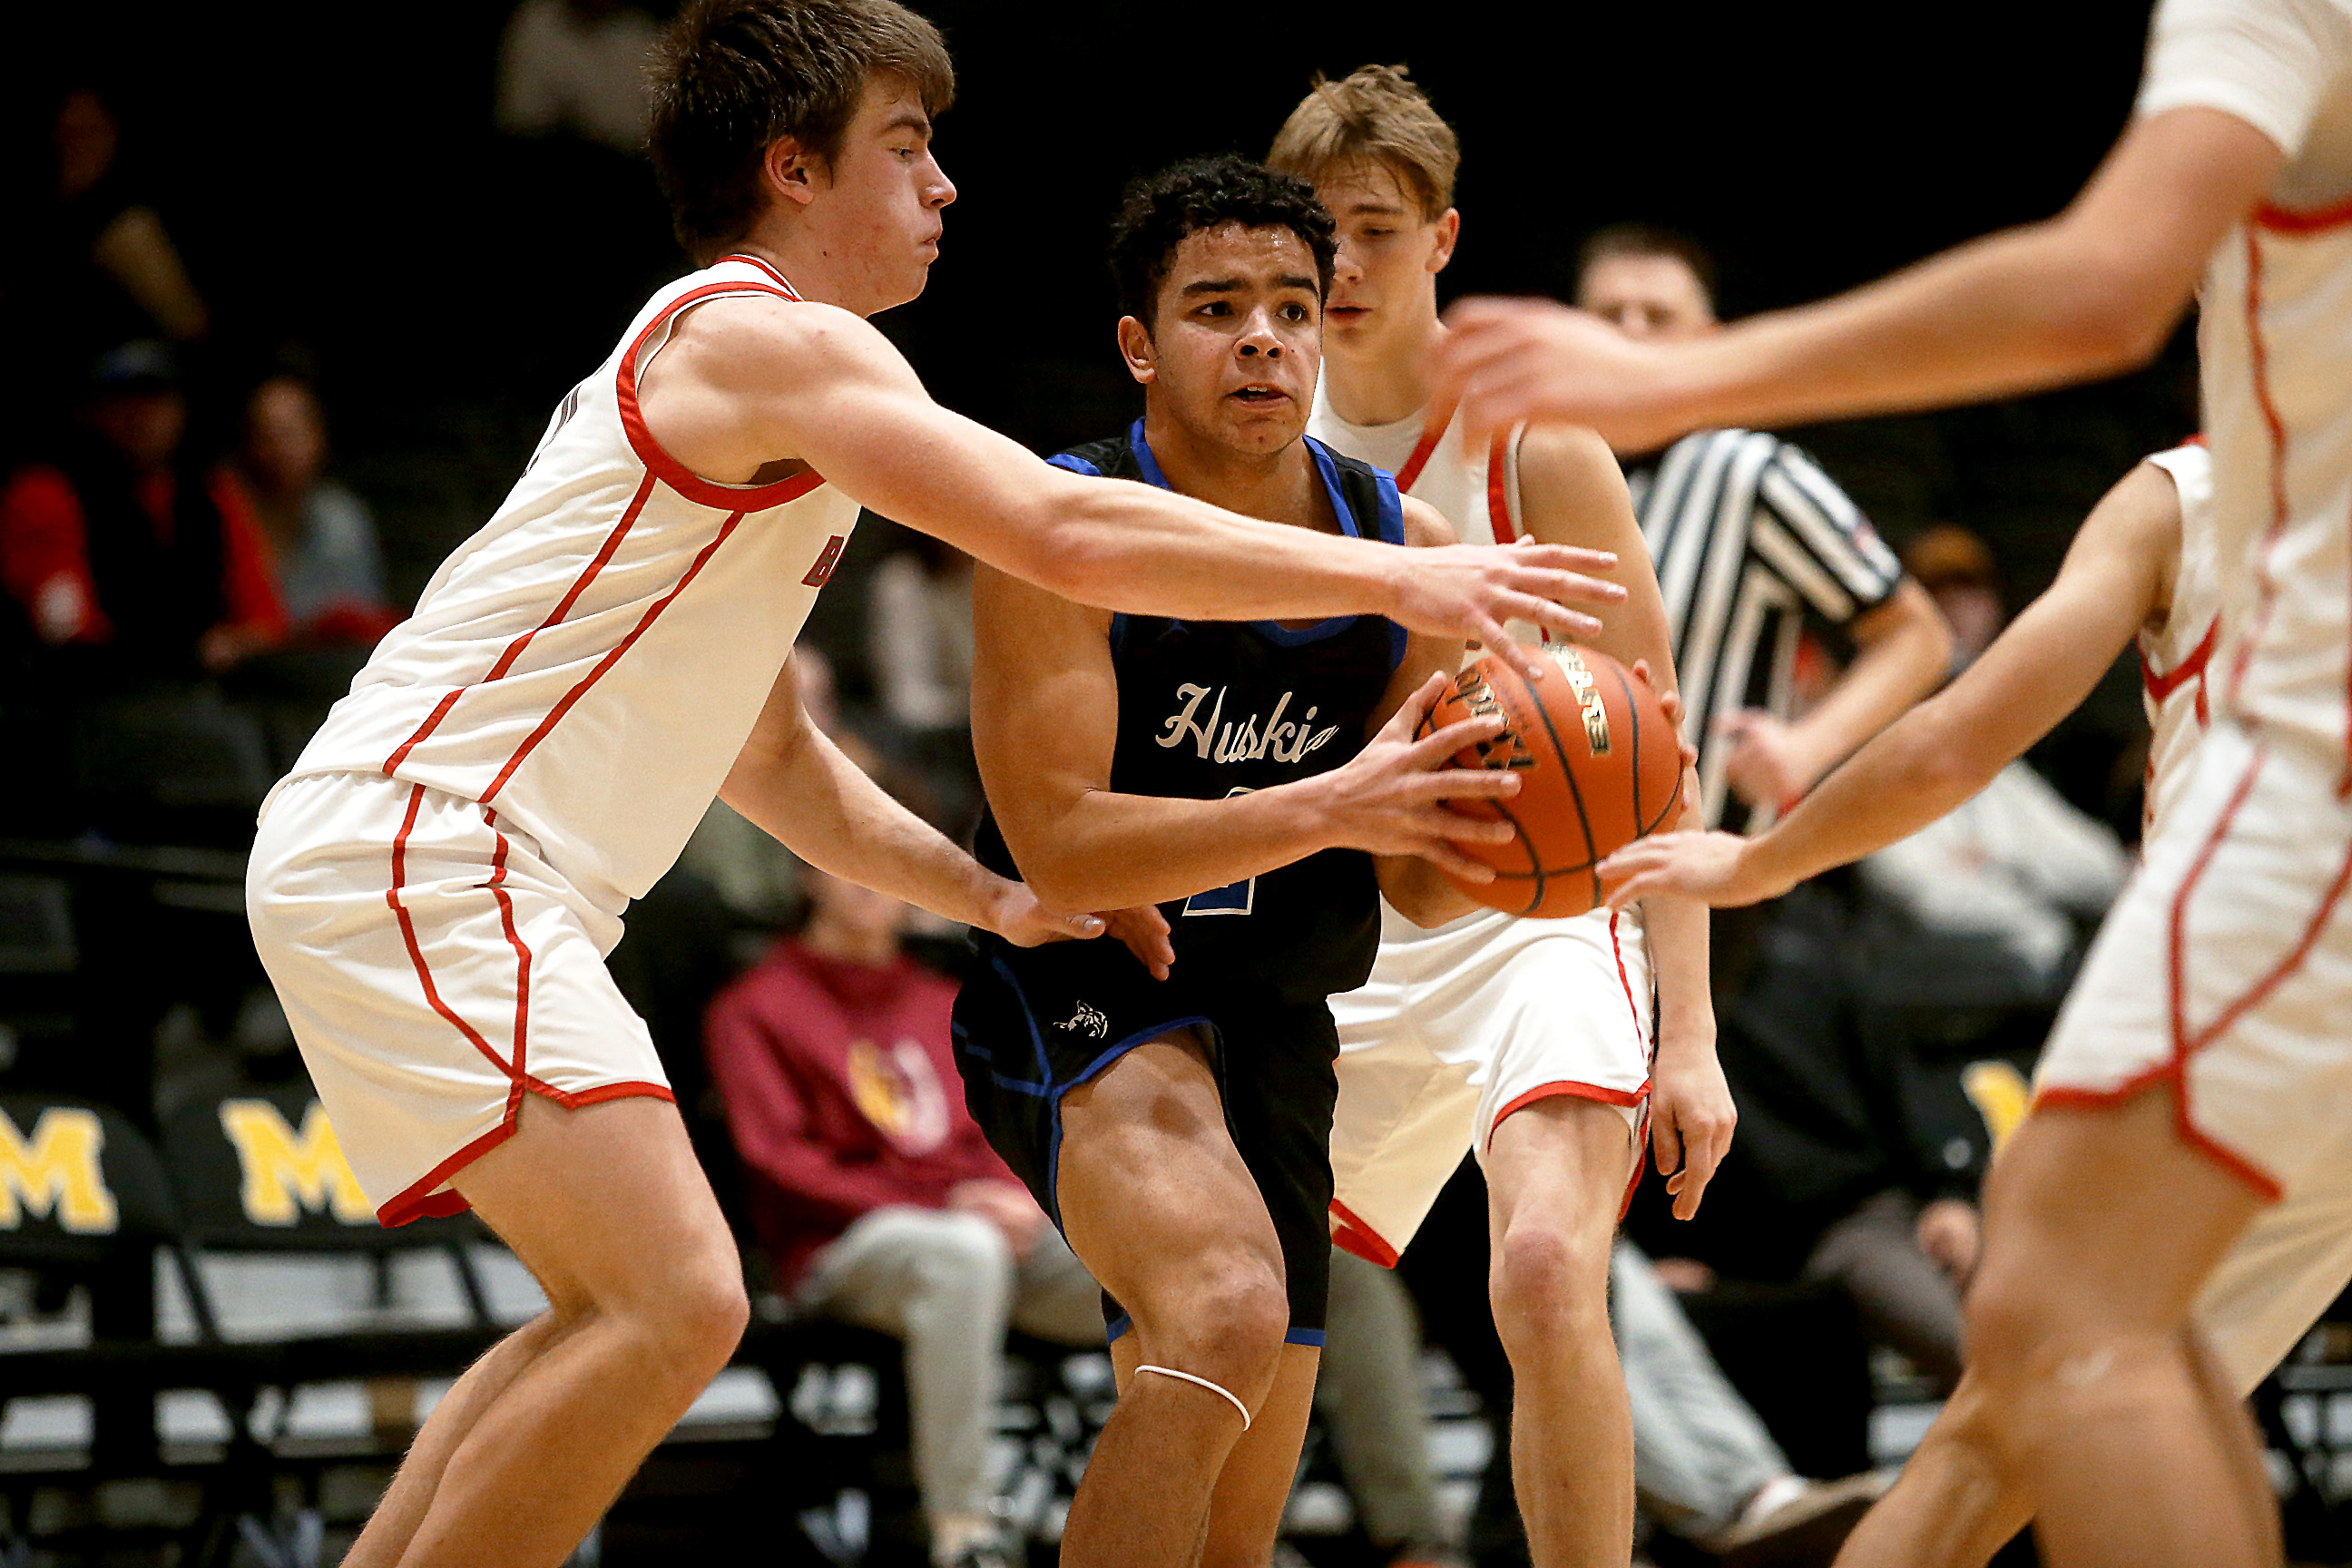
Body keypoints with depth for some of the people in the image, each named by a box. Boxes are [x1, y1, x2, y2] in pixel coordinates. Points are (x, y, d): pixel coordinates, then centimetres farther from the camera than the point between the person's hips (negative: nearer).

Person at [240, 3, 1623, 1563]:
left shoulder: (753, 391, 22)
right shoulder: (767, 337, -11)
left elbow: (763, 750, 30)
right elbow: (1069, 536, -21)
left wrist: (989, 896, 22)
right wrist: (1396, 579, -17)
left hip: (436, 867, 11)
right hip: (416, 850, -11)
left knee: (622, 1311, 20)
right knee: (677, 1305, -20)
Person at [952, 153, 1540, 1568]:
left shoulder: (1409, 550, 1)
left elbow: (1415, 878, 8)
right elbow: (1059, 848, -23)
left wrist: (1490, 816, -16)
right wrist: (1329, 808, -33)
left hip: (1274, 1026, 6)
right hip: (1082, 991, -6)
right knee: (1228, 1309, -36)